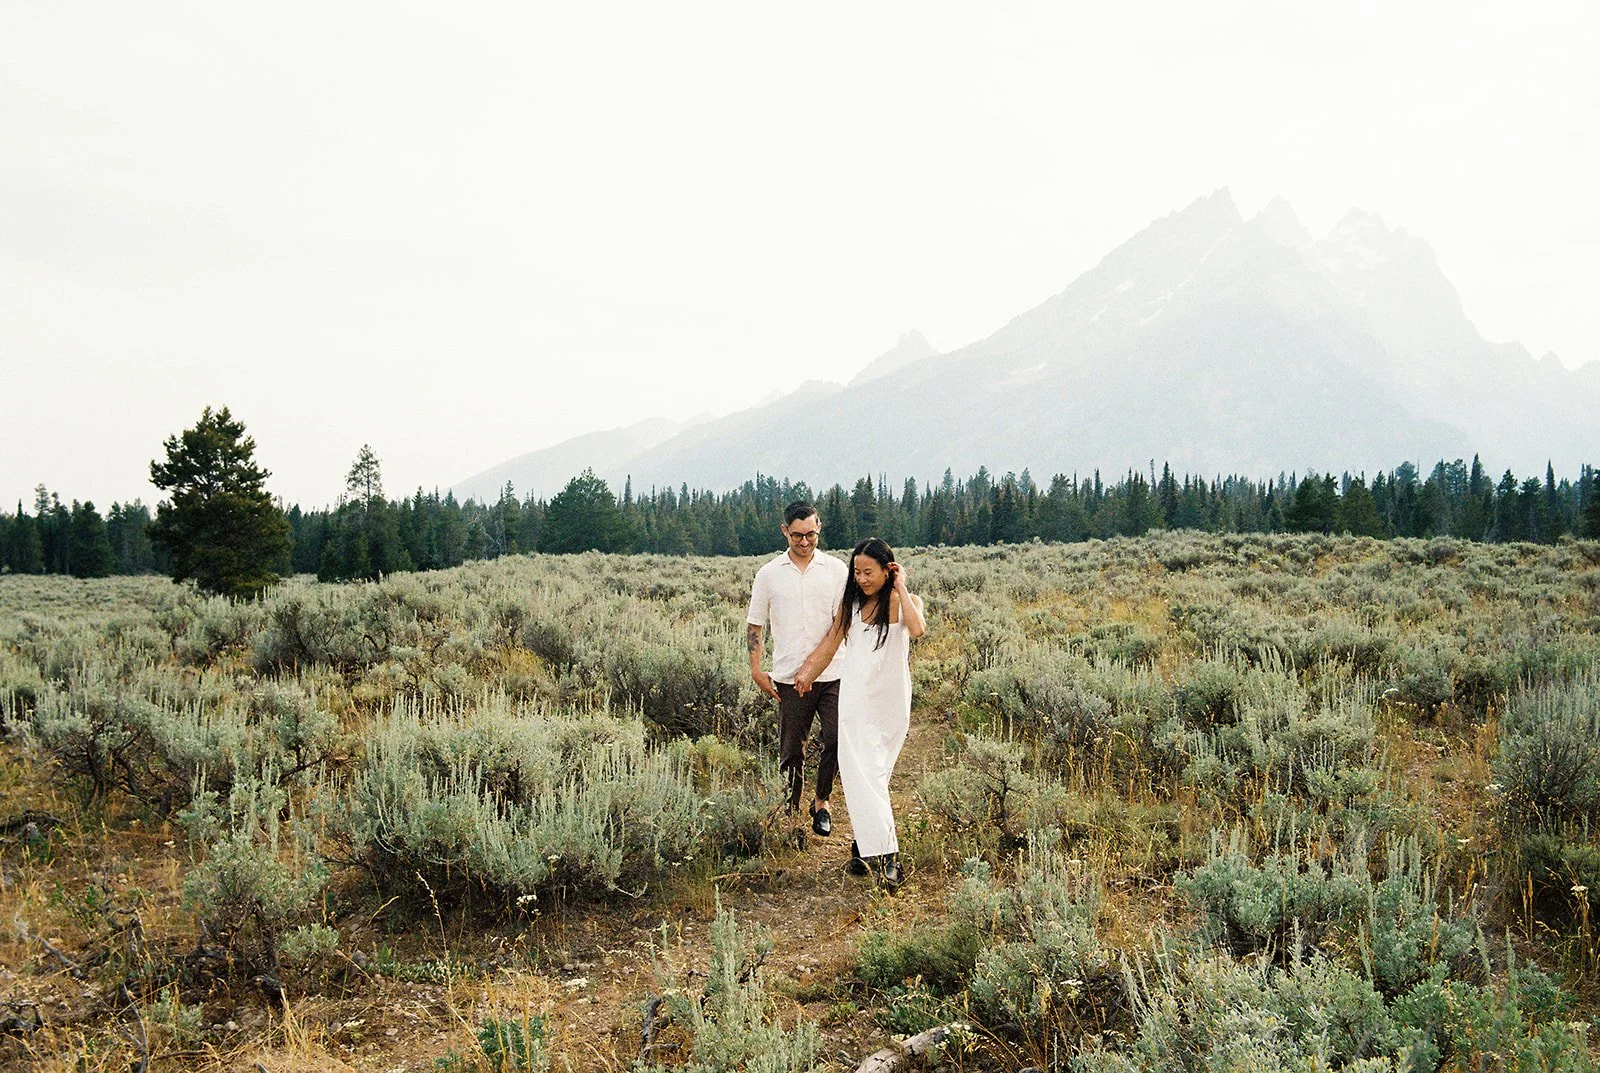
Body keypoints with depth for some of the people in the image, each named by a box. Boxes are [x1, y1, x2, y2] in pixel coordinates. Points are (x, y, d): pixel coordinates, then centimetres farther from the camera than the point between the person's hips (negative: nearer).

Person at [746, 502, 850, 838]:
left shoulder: (837, 570, 3)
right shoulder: (769, 574, 5)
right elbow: (754, 624, 10)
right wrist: (756, 670, -1)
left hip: (831, 675, 0)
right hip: (789, 679, 0)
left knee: (838, 740, -9)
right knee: (791, 751, 6)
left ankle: (822, 801, 14)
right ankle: (790, 814, 18)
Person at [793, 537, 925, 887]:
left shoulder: (905, 601, -2)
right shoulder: (852, 602, 9)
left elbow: (917, 628, -24)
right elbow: (833, 639, 21)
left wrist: (901, 587, -15)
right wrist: (808, 670, 19)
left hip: (890, 701, -3)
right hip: (856, 697, 3)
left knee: (869, 772, -2)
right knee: (858, 771, -8)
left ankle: (866, 846, 10)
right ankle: (884, 852, -12)